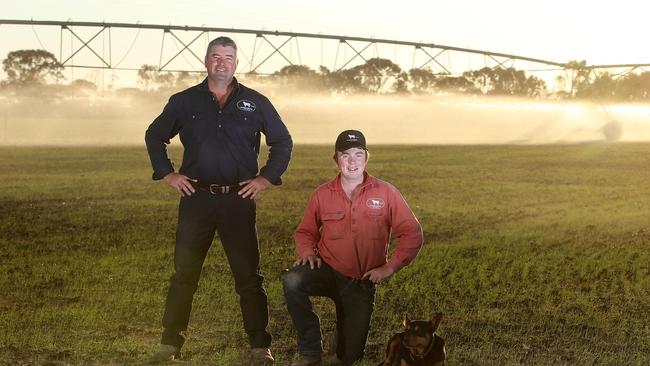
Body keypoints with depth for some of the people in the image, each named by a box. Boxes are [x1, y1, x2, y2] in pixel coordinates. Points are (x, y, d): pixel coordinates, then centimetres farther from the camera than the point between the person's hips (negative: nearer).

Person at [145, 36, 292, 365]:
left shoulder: (255, 103, 5)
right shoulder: (184, 101, 7)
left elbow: (283, 141, 13)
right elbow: (154, 136, 17)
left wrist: (267, 177, 3)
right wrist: (167, 174, 6)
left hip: (239, 200, -1)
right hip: (196, 198, 1)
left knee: (249, 277, 2)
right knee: (183, 275, 5)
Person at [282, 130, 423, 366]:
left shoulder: (385, 193, -5)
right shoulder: (322, 195, -1)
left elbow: (412, 234, -3)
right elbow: (305, 231, 13)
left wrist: (390, 267, -12)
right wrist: (307, 252, -8)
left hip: (362, 282, 0)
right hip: (327, 270, 0)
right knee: (292, 281, -35)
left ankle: (347, 325, 41)